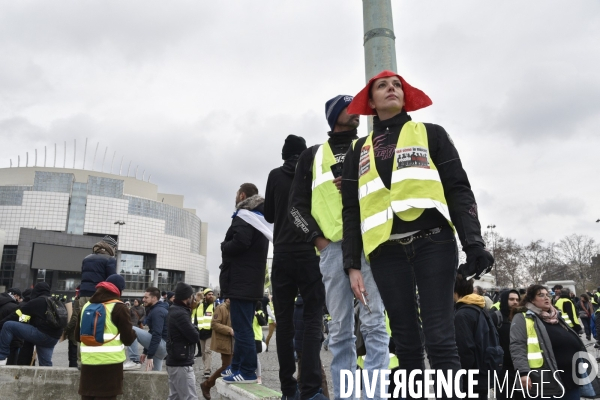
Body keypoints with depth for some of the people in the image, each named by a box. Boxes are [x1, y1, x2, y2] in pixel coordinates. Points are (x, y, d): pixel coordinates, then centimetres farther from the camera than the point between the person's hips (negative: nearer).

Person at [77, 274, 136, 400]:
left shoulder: (86, 306, 11)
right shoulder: (118, 307, -7)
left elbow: (78, 335, 19)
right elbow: (128, 339, -7)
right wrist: (134, 332, 13)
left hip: (88, 362, 5)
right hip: (111, 363, -5)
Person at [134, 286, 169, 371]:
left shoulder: (157, 311, -14)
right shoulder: (154, 310, 19)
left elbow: (157, 335, -23)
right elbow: (152, 333, 25)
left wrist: (150, 356, -24)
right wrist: (145, 352, 24)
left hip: (162, 344, -10)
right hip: (162, 346, 10)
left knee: (131, 330, -15)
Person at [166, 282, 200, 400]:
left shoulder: (174, 310, 12)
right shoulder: (180, 313, -20)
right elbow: (195, 337, -20)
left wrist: (193, 329, -3)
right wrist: (195, 330, -1)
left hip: (175, 361, 10)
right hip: (181, 363, -10)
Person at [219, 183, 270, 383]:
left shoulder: (244, 215, -9)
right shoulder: (259, 219, 21)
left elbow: (239, 243, -23)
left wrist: (223, 246, -5)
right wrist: (228, 247, 13)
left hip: (241, 281, -10)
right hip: (251, 281, 10)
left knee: (242, 327, -7)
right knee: (242, 326, 14)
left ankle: (247, 371, -5)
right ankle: (237, 367, 21)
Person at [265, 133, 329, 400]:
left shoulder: (275, 176, 7)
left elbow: (269, 215, 14)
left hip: (282, 253, 1)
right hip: (310, 251, -1)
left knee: (283, 320, 5)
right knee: (312, 319, 0)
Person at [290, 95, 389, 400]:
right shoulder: (312, 155, 19)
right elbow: (296, 205, 13)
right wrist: (317, 238, -1)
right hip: (332, 246, 1)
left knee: (374, 323, -5)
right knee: (340, 329, 3)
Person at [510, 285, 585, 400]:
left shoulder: (556, 316, 19)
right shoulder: (522, 318, -6)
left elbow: (575, 343, 27)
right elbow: (517, 346, -15)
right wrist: (523, 372, -24)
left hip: (571, 378, 8)